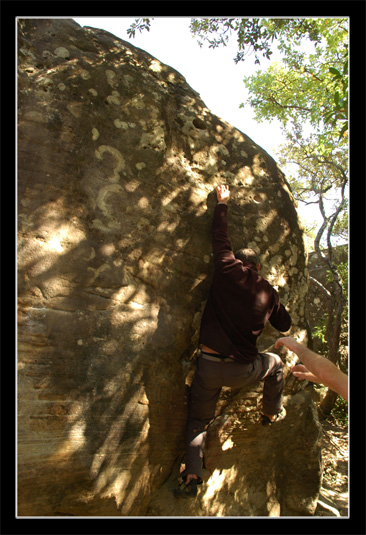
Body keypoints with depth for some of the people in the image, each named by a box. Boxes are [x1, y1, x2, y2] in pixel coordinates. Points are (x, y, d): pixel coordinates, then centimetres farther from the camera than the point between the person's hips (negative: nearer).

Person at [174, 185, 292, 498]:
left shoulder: (228, 270, -3)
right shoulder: (268, 292, 4)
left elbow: (220, 236, 11)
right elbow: (285, 326, 18)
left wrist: (222, 203, 23)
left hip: (208, 368, 0)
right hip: (242, 372, 1)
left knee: (199, 420, 21)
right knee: (275, 363, 33)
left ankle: (192, 476, 11)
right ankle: (273, 414, 50)